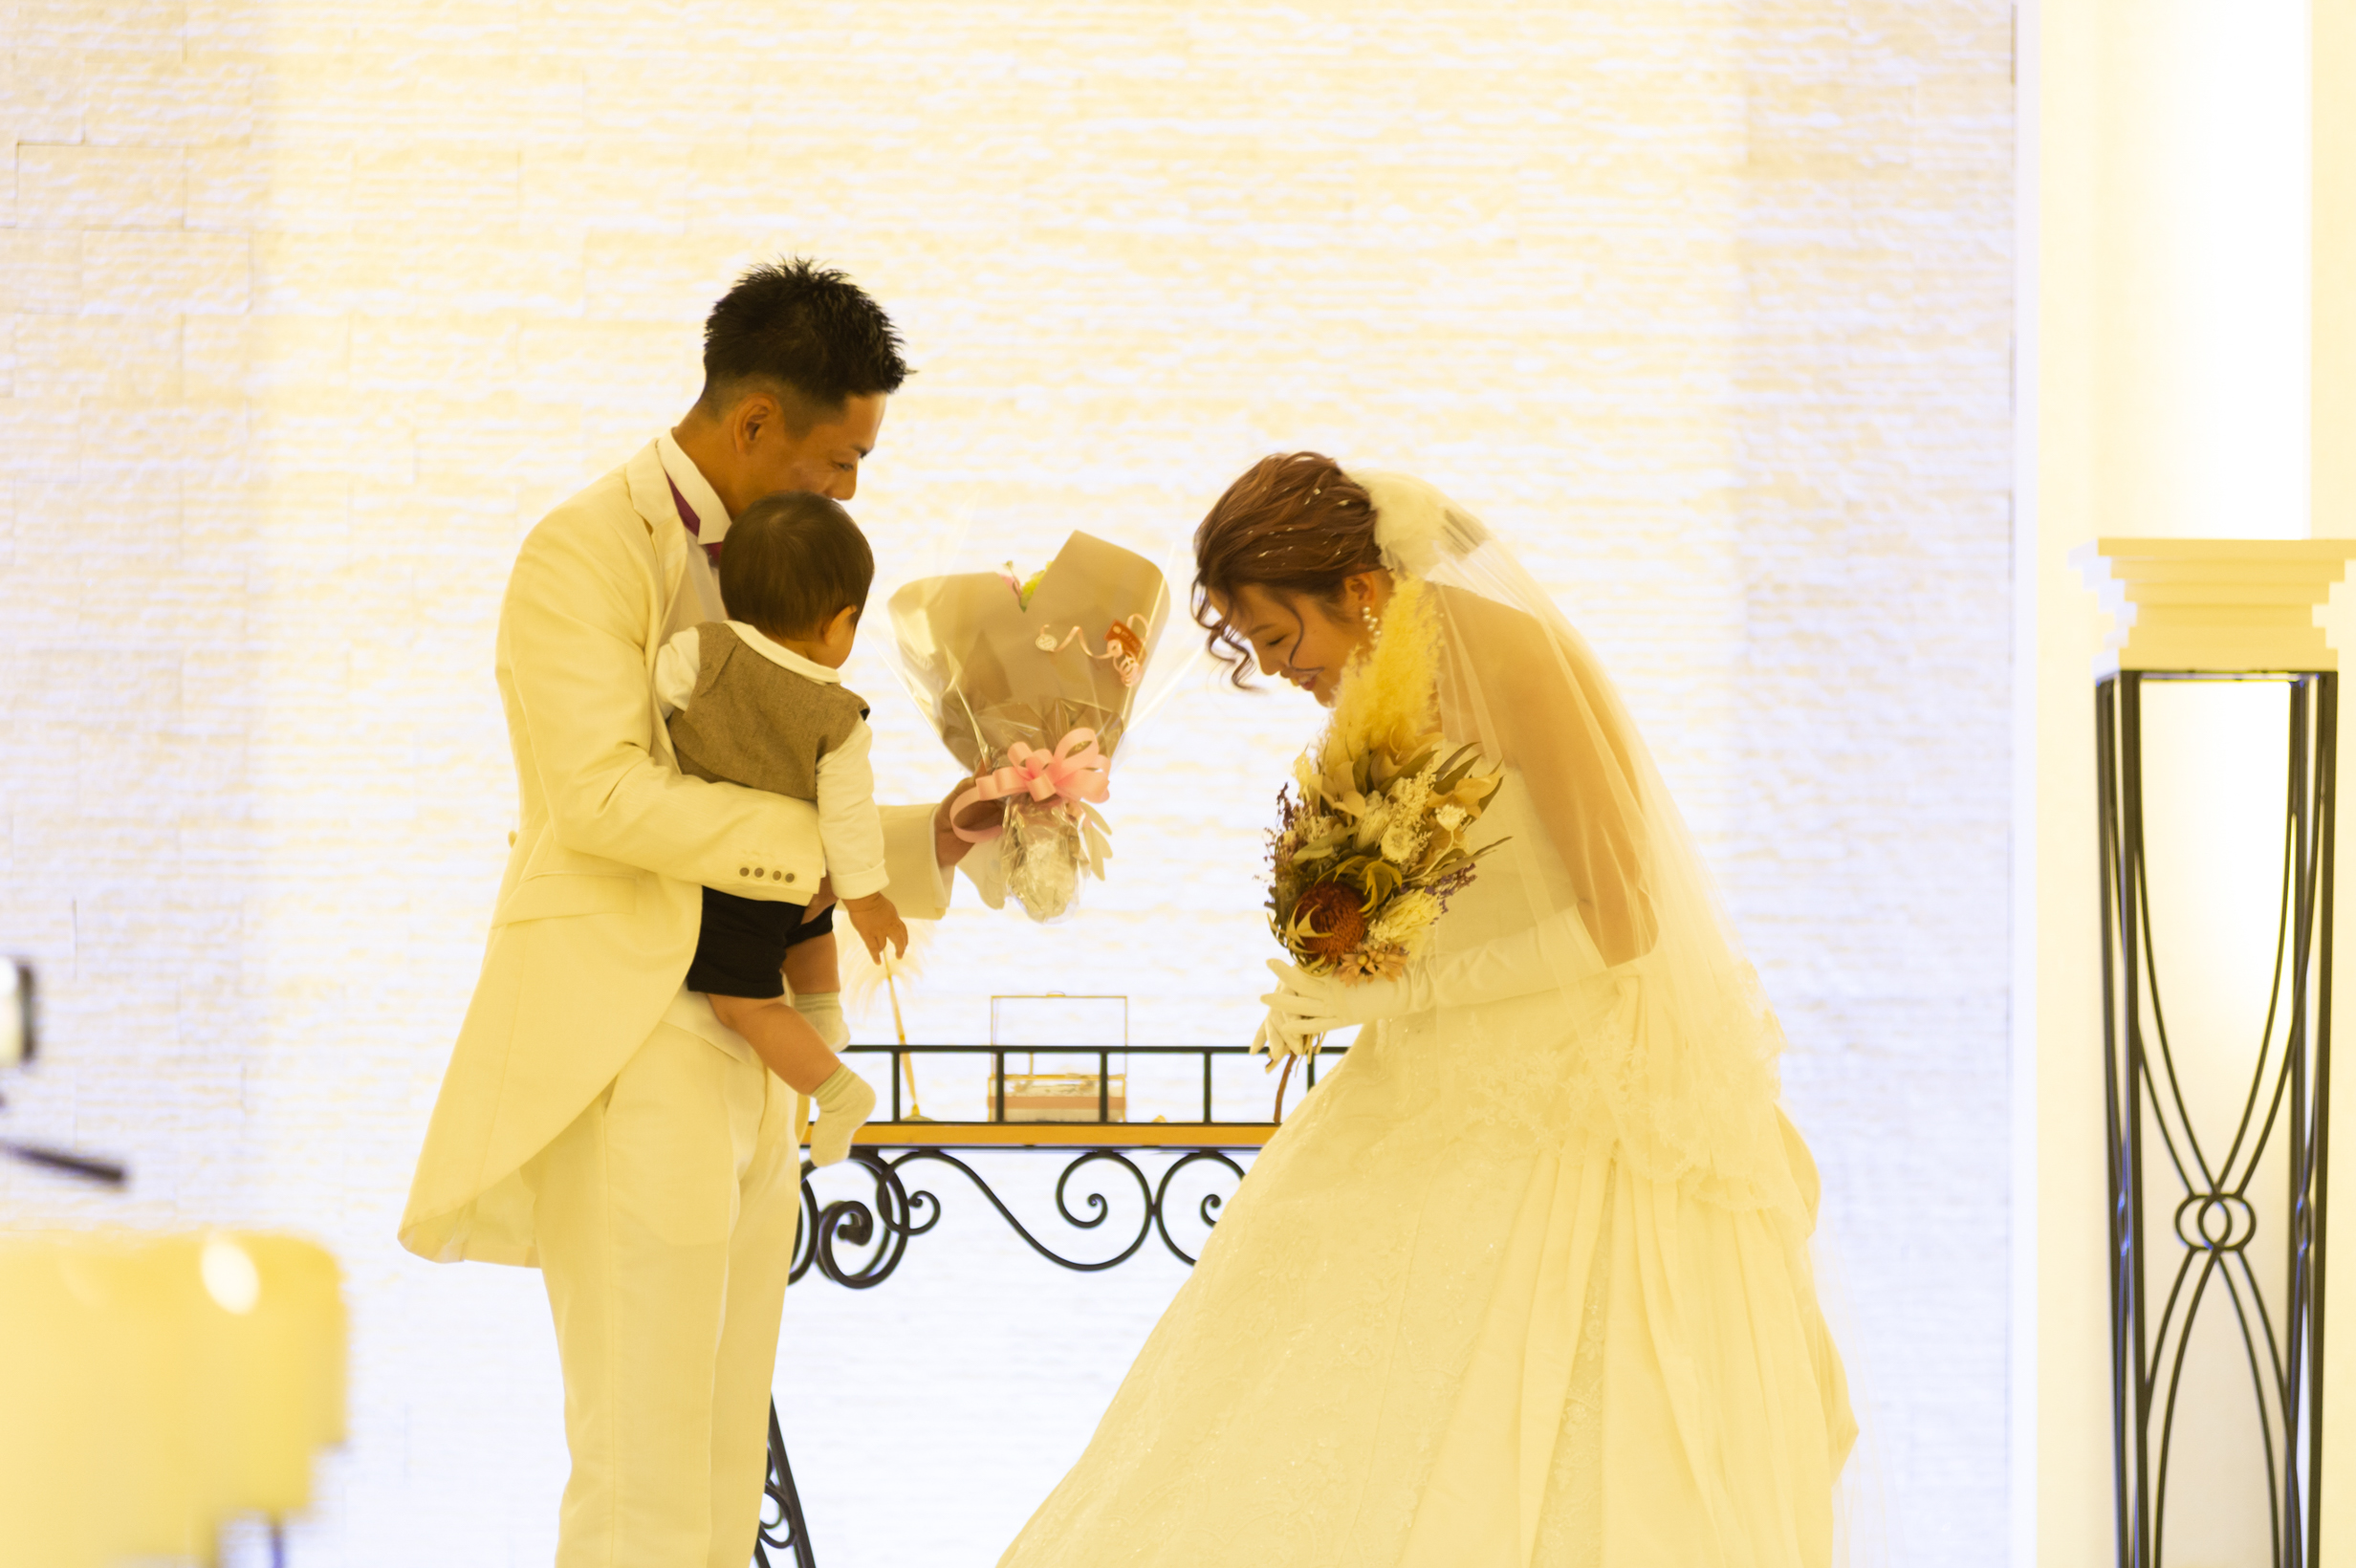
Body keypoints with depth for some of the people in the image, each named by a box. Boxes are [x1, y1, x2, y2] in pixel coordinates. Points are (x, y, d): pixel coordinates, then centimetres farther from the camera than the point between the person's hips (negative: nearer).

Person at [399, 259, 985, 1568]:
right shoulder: (587, 551, -9)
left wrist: (930, 839, 5)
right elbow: (604, 795, -20)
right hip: (622, 1050, -9)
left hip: (743, 1057, 9)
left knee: (723, 1461, 8)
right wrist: (820, 842, -17)